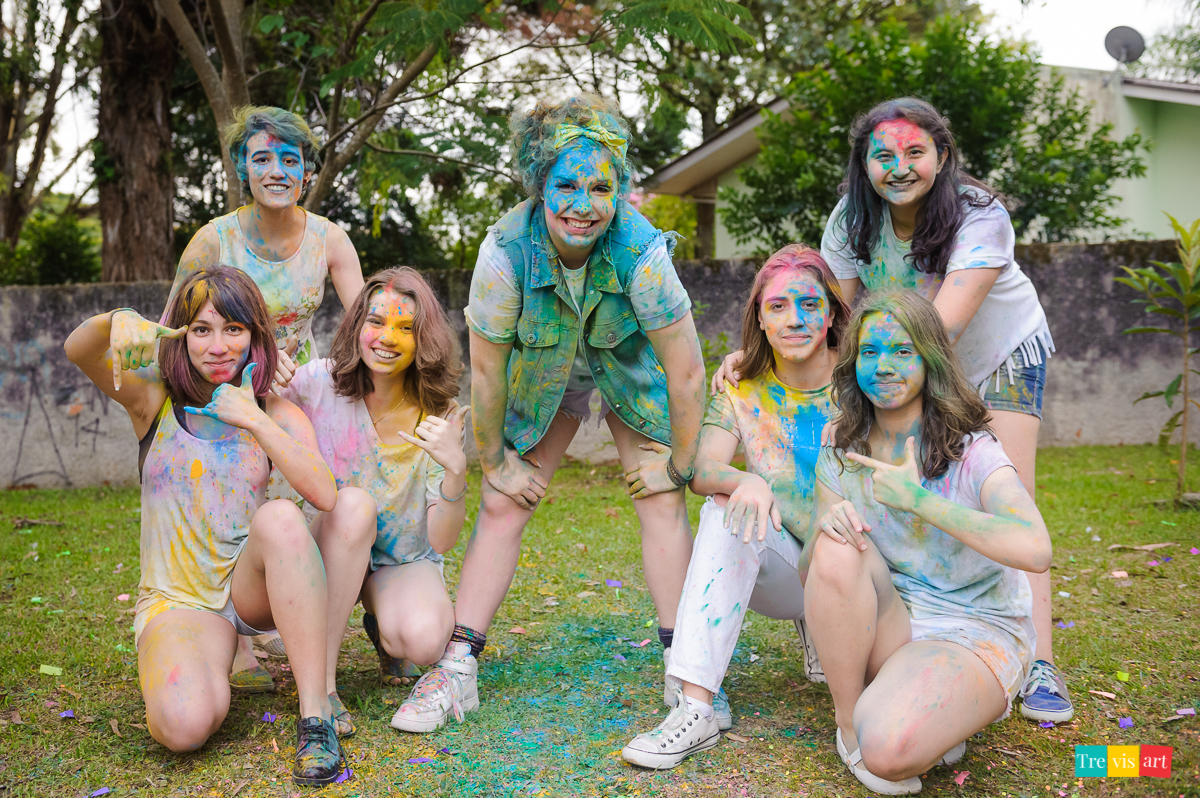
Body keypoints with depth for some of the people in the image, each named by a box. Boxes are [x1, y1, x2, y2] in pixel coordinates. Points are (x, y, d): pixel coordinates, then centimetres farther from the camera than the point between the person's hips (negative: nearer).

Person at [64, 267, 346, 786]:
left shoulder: (275, 413, 0)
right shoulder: (154, 401, 0)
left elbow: (324, 495, -19)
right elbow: (78, 351, -19)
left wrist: (253, 420, -20)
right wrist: (116, 321, -41)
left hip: (252, 588, 1)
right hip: (177, 601, -1)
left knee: (280, 517, -34)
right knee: (186, 725, -30)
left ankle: (315, 713, -28)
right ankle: (192, 668, 9)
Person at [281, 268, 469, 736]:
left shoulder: (439, 416, -13)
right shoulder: (317, 384, -14)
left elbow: (442, 541, -17)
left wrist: (456, 469, -35)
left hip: (404, 562, 0)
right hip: (329, 551, 0)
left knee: (424, 640, -31)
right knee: (352, 504, -34)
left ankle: (383, 628, 9)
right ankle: (321, 681, -23)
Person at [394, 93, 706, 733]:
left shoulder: (642, 252, -35)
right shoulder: (506, 251, -32)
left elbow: (686, 374, -24)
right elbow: (486, 370, -19)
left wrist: (679, 465, -14)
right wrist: (495, 463, -9)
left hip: (633, 372, -1)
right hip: (541, 373, 1)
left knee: (662, 503, -10)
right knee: (501, 506, -3)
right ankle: (458, 668, 5)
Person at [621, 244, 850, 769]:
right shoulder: (744, 395, 0)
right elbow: (703, 470, -15)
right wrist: (745, 481, -39)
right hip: (785, 566, 1)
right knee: (727, 510, -29)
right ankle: (697, 706, -33)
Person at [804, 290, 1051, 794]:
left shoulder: (971, 452, -14)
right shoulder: (840, 455, 1)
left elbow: (1035, 550, -32)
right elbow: (812, 571, 1)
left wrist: (916, 498, -27)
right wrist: (825, 526, -23)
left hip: (976, 634, -4)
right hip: (886, 627, 5)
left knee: (888, 751, -32)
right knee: (839, 546, -27)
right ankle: (849, 724, -11)